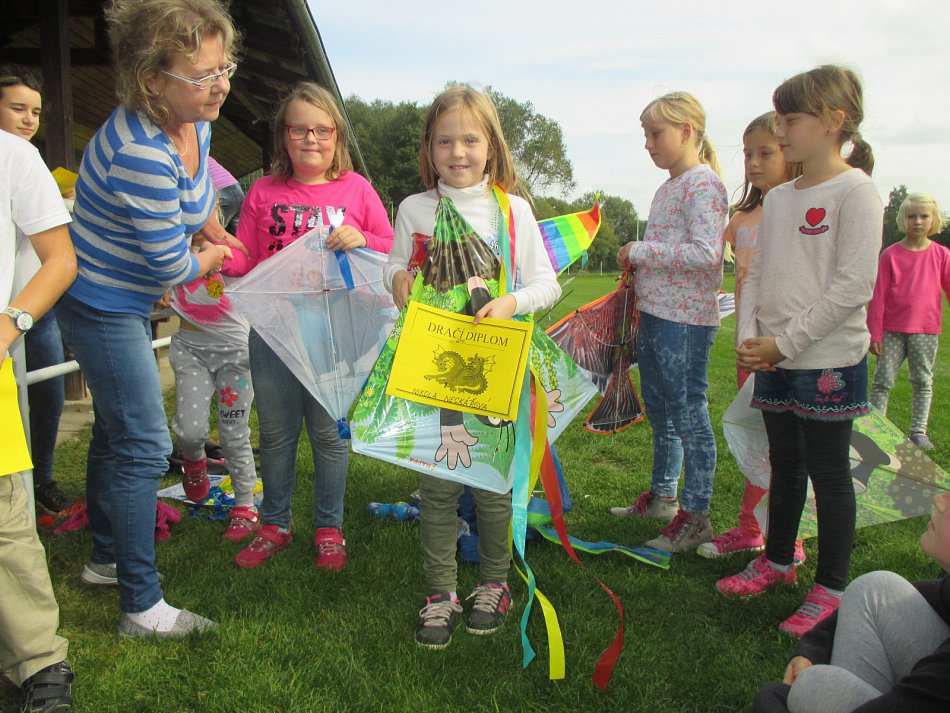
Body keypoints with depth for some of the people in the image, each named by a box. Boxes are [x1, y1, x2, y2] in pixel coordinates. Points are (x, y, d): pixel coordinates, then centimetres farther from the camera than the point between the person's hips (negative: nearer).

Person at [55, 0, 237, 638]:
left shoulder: (193, 121, -4)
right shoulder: (141, 155, -33)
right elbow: (173, 267, -23)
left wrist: (213, 235, 9)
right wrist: (215, 256, -5)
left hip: (125, 301, 10)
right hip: (102, 307, -9)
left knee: (117, 432, 21)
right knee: (143, 446, -5)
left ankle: (106, 557, 41)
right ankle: (142, 606, 8)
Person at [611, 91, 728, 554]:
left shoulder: (703, 183, -12)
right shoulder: (669, 187, 16)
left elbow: (707, 253, -24)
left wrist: (641, 251, -18)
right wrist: (636, 262, 6)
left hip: (685, 320, -10)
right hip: (654, 314, 10)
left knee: (688, 415, -2)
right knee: (659, 412, 18)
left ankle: (696, 516, 9)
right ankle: (662, 495, 33)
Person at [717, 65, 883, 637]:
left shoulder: (855, 191, -11)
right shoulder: (777, 198, 12)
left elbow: (854, 285, -18)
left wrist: (785, 341, -16)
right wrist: (749, 336, -2)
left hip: (828, 360, -7)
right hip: (774, 360, 7)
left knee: (829, 472, 4)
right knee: (785, 465, 18)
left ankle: (832, 589, 18)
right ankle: (778, 560, 36)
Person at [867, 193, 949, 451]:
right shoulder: (890, 255, -1)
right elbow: (878, 296, -1)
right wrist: (874, 333, -4)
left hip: (926, 330, 1)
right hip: (893, 330, -1)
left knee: (923, 381, 9)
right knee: (883, 380, 0)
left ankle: (918, 430, 19)